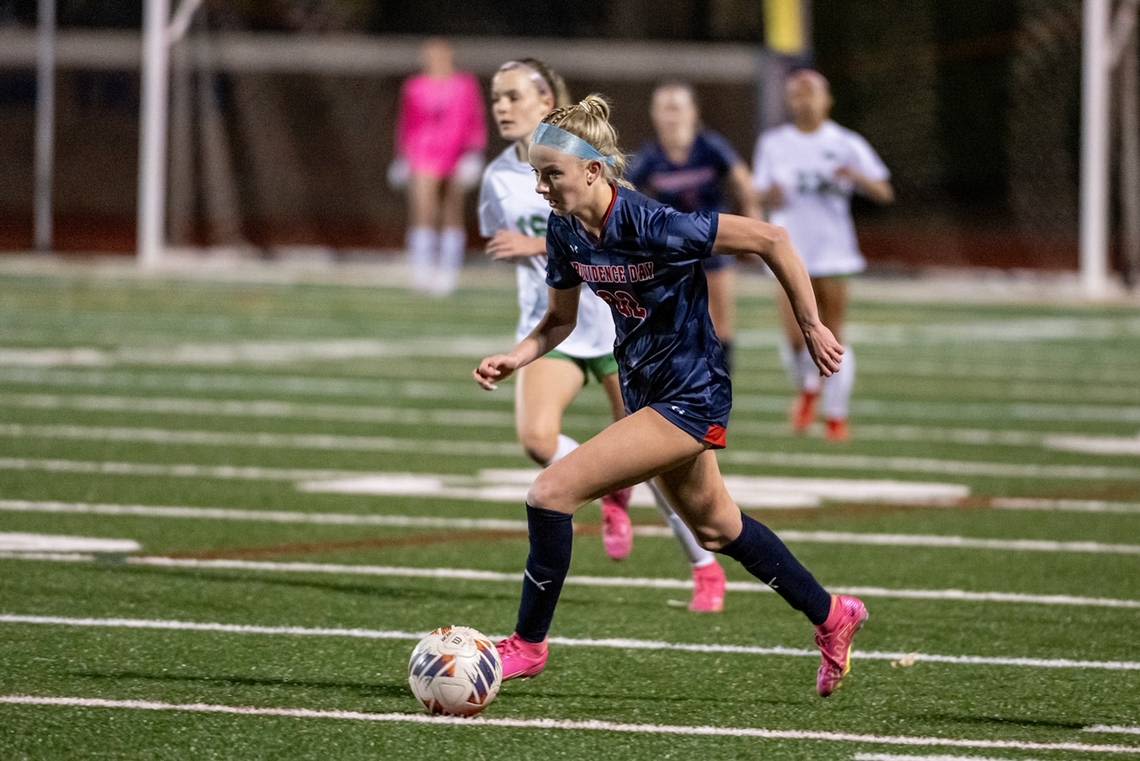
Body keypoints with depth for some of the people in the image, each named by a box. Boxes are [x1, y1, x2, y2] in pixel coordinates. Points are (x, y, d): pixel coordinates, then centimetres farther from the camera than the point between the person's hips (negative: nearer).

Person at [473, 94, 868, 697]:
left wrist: (811, 326, -15)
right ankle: (831, 616, 45)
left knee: (552, 492, -18)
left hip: (691, 398, -9)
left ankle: (528, 643, -2)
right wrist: (515, 359, -11)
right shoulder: (565, 230, -7)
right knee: (715, 528, 26)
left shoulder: (652, 225, -29)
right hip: (646, 392, 9)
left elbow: (769, 239, -22)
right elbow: (560, 320, 8)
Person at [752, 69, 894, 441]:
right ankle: (806, 389, 19)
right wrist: (770, 197, -10)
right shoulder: (773, 143, 8)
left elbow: (884, 193, 0)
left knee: (832, 337, -1)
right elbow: (763, 194, 14)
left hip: (833, 252, -1)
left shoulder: (846, 144, 2)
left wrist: (856, 177, -20)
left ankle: (836, 414, 11)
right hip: (791, 252, 1)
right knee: (795, 336, -10)